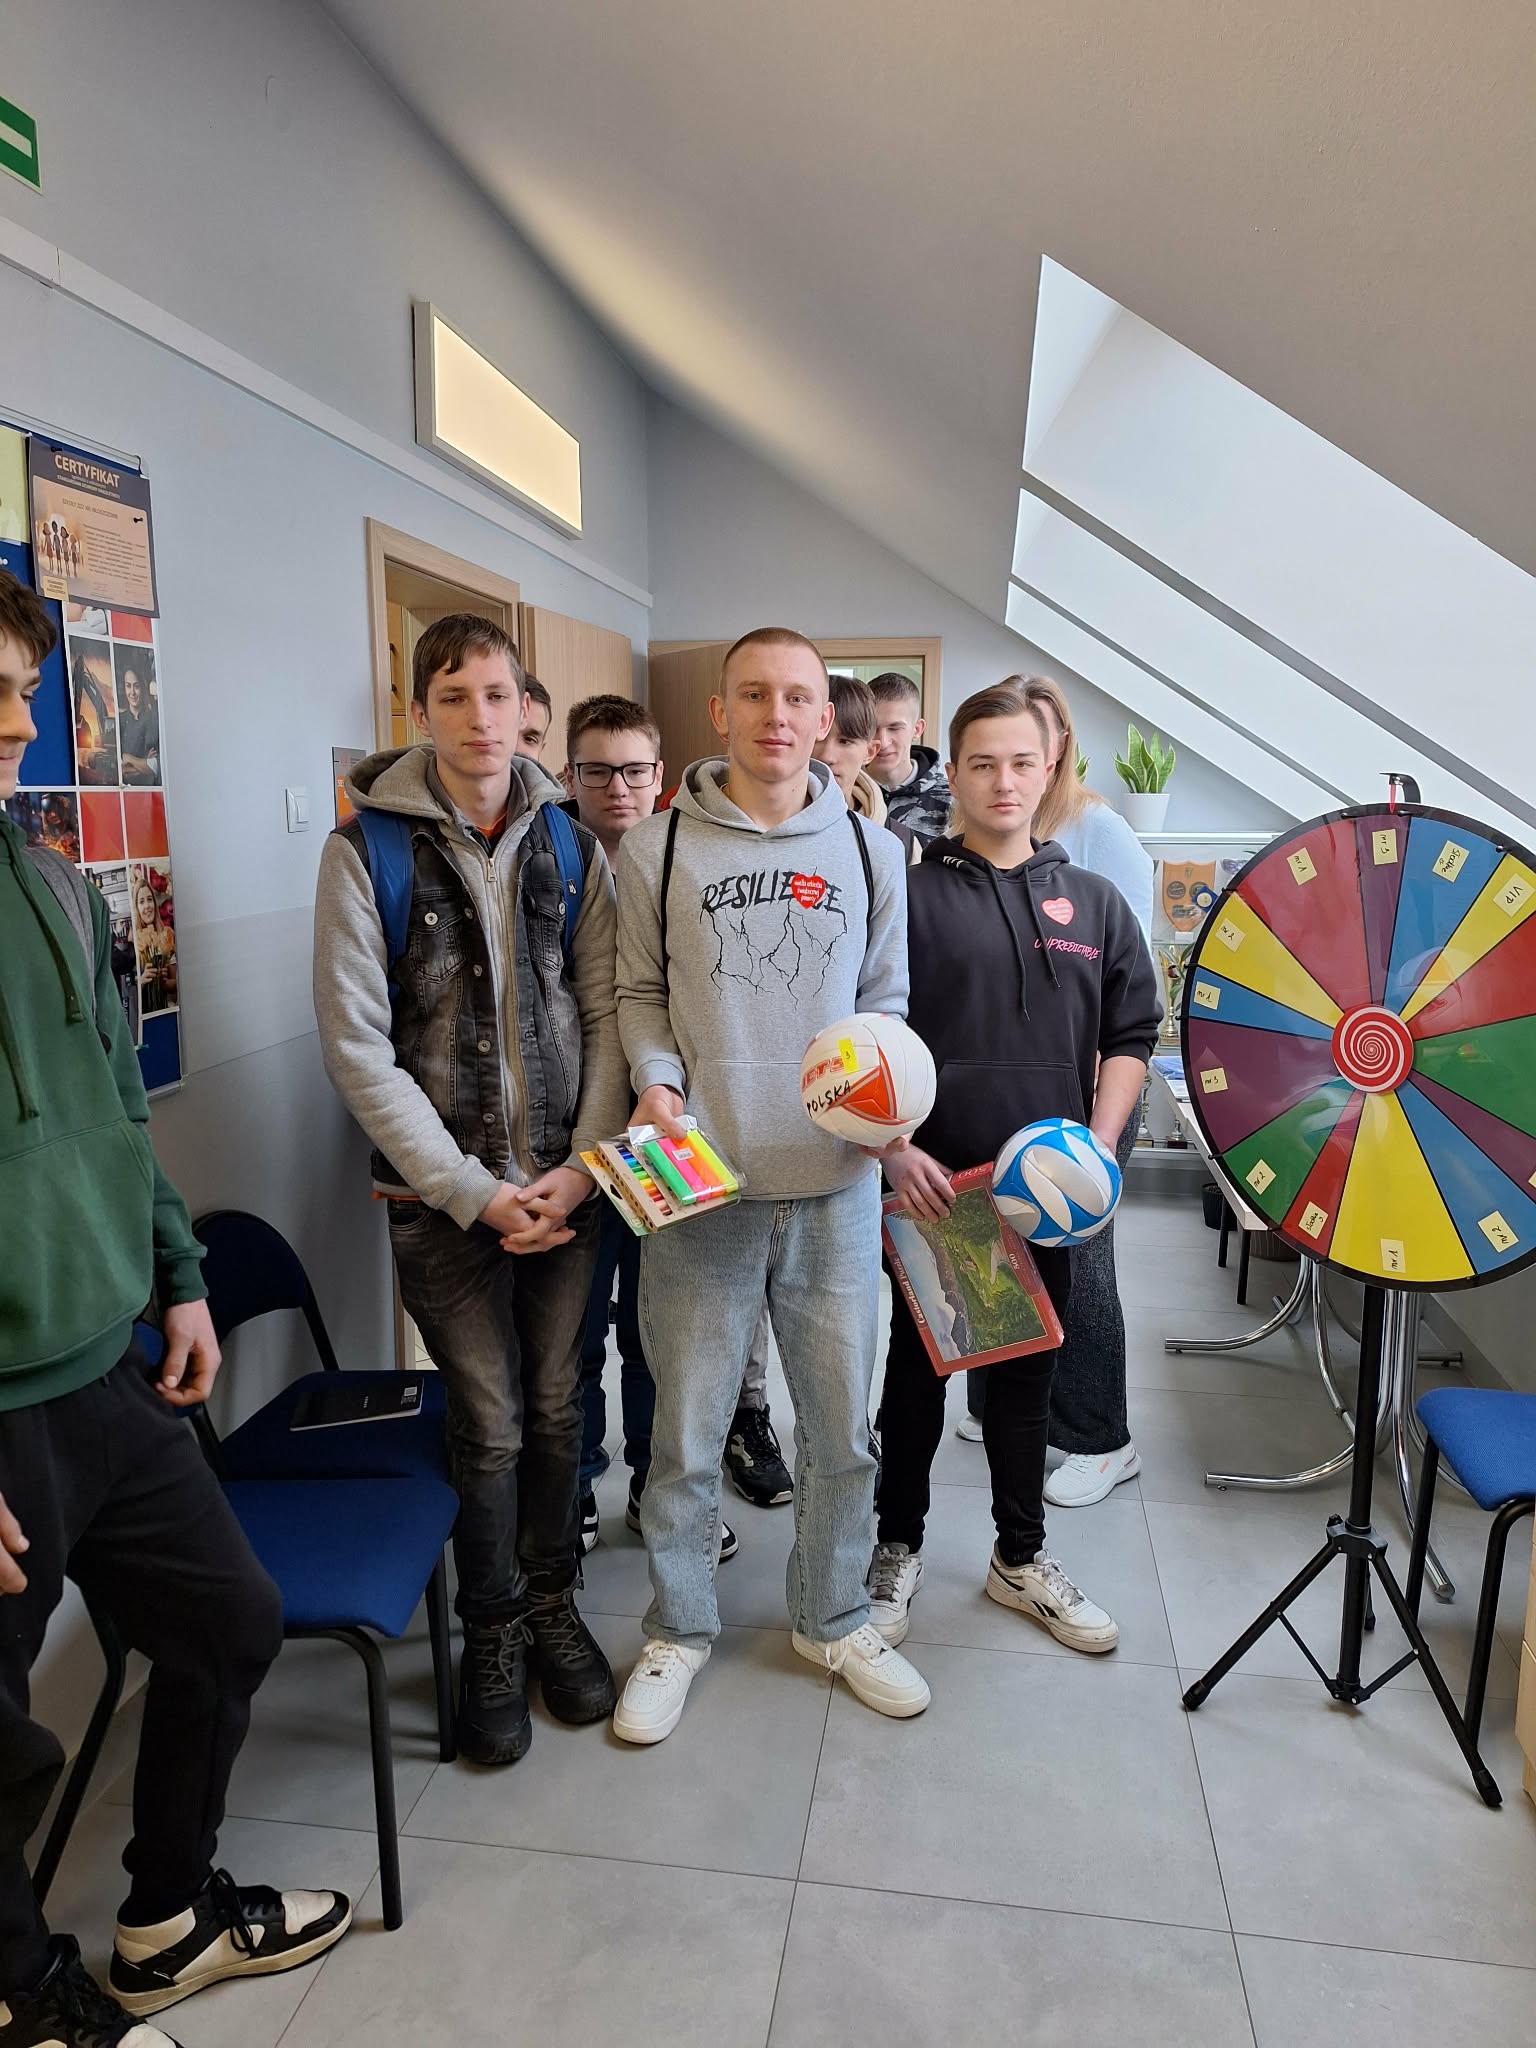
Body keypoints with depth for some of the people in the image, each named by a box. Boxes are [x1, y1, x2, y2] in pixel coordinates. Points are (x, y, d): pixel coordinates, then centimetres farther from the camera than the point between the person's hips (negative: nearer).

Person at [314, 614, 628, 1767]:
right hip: (441, 1193, -2)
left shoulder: (570, 845, 4)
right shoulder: (367, 848, -6)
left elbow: (606, 1013, 1)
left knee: (556, 1409, 11)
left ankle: (554, 1605, 35)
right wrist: (474, 1192, -13)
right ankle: (492, 1632, 29)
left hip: (566, 1181, 3)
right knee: (489, 1424, 4)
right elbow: (359, 1047, -10)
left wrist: (583, 1165, -10)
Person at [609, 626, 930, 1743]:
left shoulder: (870, 850, 6)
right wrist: (657, 1083, -10)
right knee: (686, 1431, 9)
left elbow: (888, 994, 13)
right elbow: (641, 994, 7)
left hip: (836, 1181, 2)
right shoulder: (658, 848, 0)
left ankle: (834, 1619, 38)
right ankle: (679, 1629, 33)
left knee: (843, 1423, 14)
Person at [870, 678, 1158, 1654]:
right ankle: (900, 1546, 31)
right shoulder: (910, 894, -4)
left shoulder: (1094, 902, 6)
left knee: (1028, 1372, 16)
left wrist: (1099, 1148, -4)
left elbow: (1132, 1034, 8)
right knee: (918, 1368, 12)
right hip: (931, 1184, -3)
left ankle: (1020, 1556, 35)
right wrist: (895, 1148, -15)